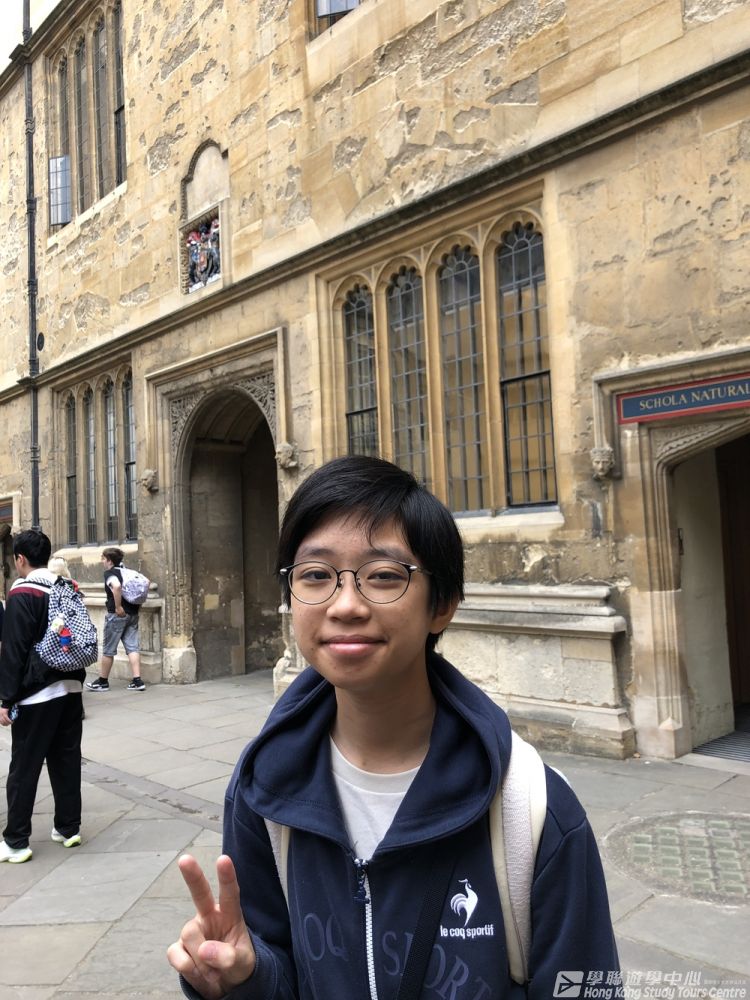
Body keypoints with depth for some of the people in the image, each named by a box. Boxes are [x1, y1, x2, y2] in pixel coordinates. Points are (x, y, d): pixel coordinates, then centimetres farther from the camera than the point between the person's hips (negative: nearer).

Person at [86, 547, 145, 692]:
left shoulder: (109, 573, -9)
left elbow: (116, 586, -30)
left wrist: (118, 607, -23)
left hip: (117, 614, -7)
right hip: (133, 613, 7)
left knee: (108, 649, 6)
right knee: (132, 647, 5)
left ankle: (102, 681, 18)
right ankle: (137, 681, 0)